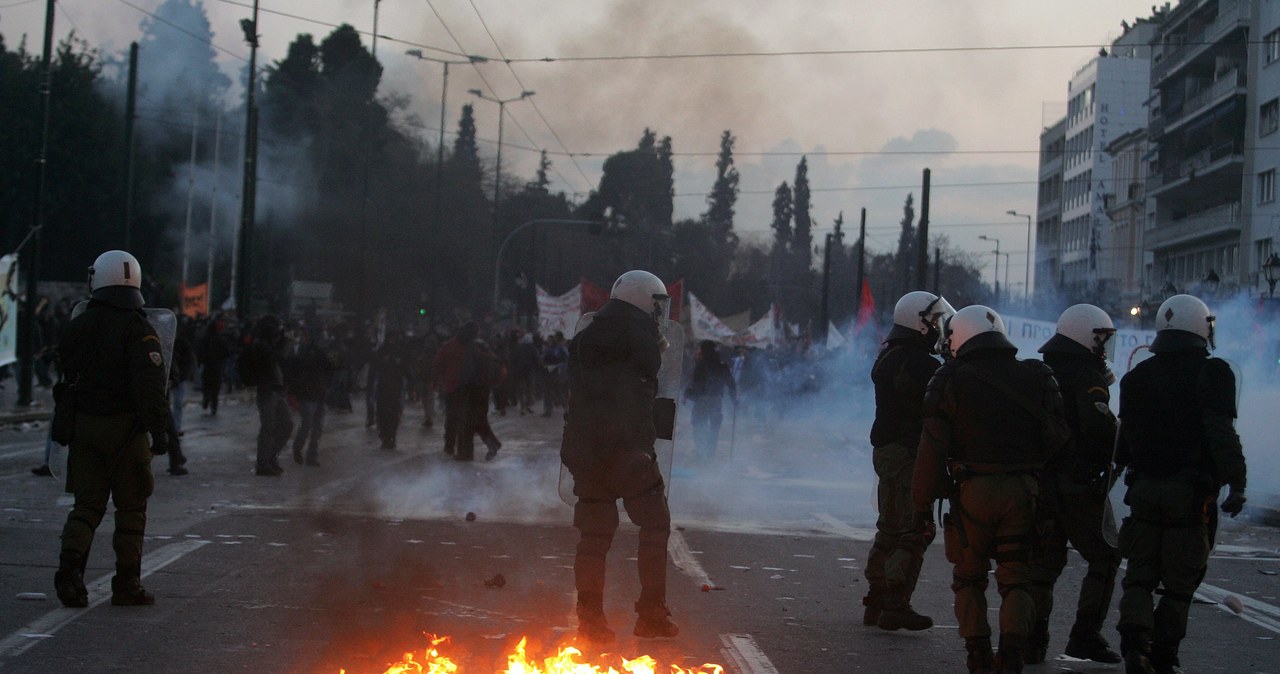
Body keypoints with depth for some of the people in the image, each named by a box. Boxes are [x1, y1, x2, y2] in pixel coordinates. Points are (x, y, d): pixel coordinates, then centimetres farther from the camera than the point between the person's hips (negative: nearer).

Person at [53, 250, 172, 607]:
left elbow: (62, 377, 15)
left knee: (87, 503, 10)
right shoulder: (138, 330, -10)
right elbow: (150, 386, -18)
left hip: (84, 427, 4)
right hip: (125, 428, -4)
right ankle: (127, 584, 8)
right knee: (131, 507, 5)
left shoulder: (77, 326, 7)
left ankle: (70, 566, -10)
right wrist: (159, 430, -17)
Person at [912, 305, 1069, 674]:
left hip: (972, 491, -2)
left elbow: (932, 449, -7)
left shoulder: (950, 382, -5)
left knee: (969, 576, 13)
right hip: (1023, 490, 2)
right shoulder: (1037, 377, 4)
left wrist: (922, 503, -1)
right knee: (1016, 576, 9)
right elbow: (1057, 437, 3)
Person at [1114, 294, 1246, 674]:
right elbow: (1222, 436, -14)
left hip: (1144, 490, 3)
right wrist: (1236, 484, -12)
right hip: (1191, 495, -3)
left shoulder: (1136, 377, 8)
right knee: (1179, 584, 6)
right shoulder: (1211, 374, -6)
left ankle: (1134, 644, -10)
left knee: (1139, 576, 10)